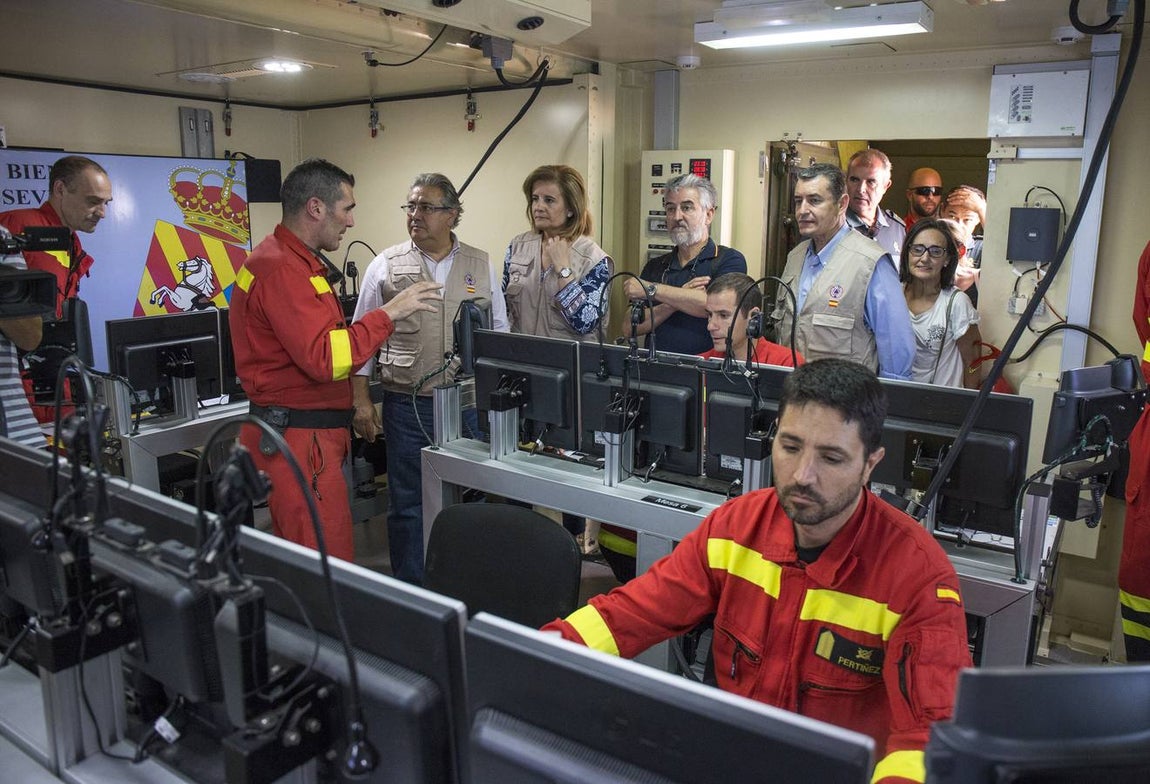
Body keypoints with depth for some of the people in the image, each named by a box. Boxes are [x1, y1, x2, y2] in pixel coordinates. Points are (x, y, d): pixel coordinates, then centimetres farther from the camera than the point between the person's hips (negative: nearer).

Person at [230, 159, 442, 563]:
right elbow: (324, 358, -25)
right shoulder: (281, 269, -17)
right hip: (299, 439, -11)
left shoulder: (297, 261, 17)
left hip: (310, 433, 11)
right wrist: (388, 313, -17)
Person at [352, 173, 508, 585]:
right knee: (408, 504, 7)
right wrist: (362, 400, -1)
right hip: (408, 406, -1)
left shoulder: (481, 266, 7)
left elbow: (500, 334, 11)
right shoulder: (386, 265, 2)